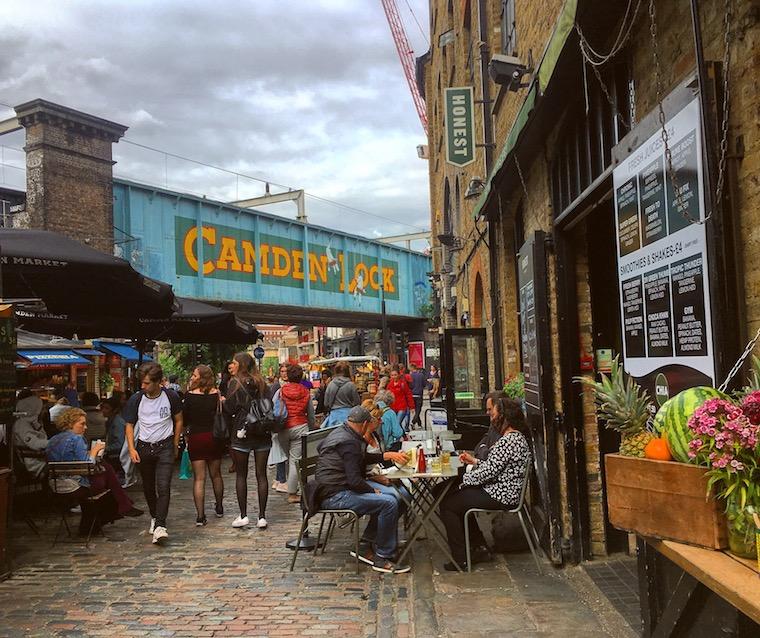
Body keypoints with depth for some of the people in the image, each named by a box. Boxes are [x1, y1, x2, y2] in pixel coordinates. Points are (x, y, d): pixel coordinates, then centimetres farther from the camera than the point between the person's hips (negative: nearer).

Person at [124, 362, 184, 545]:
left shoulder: (171, 397, -7)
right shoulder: (136, 399, -5)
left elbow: (178, 421, 7)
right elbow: (129, 425, 4)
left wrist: (175, 445, 6)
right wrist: (132, 449, -7)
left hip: (165, 446, -2)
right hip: (144, 447, 2)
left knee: (163, 487, -14)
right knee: (148, 487, 14)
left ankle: (160, 526, -17)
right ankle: (154, 517, 35)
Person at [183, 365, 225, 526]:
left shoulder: (190, 395, -11)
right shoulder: (217, 394, -5)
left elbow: (184, 419, -5)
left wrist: (186, 434, 11)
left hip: (196, 438, -3)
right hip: (214, 437, 3)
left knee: (198, 478, 1)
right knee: (216, 475, 18)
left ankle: (200, 516, -4)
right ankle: (219, 508, 33)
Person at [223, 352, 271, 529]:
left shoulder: (236, 382, -7)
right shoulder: (261, 382, 8)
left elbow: (229, 408, -9)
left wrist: (222, 401, 9)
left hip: (241, 434, -4)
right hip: (263, 434, 4)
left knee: (241, 475, 7)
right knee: (261, 475, 5)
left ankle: (243, 515, 8)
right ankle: (262, 516, 5)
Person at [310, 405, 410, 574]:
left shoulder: (341, 432, 12)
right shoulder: (348, 443, -20)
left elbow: (362, 458, 29)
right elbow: (354, 481, -24)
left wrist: (386, 456, 23)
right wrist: (373, 490, -8)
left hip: (341, 486, 11)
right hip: (334, 495, -11)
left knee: (390, 493, 8)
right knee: (389, 503, -20)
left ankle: (367, 546, 10)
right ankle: (383, 558, -8)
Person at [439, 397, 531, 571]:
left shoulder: (508, 441, -22)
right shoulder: (516, 437, 12)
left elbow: (489, 472, -23)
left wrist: (464, 479, -9)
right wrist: (474, 461, 12)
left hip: (499, 497, -11)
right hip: (502, 491, 11)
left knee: (447, 505, -7)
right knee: (453, 495, 21)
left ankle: (461, 560, -1)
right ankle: (480, 546, 22)